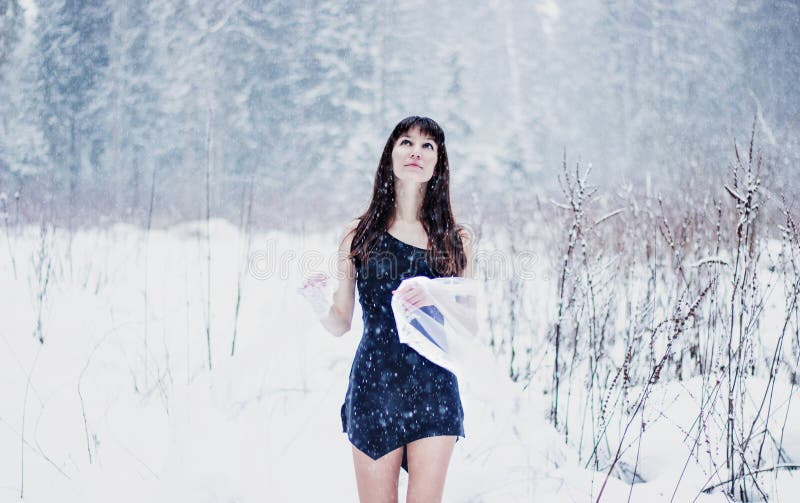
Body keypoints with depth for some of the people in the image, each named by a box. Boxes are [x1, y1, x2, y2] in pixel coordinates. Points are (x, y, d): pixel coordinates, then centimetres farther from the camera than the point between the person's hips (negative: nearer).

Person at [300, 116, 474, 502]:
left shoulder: (455, 240, 6)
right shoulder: (359, 235, 4)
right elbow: (341, 324, 7)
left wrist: (435, 300, -13)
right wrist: (321, 306, -15)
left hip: (435, 391, 1)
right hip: (373, 388, 0)